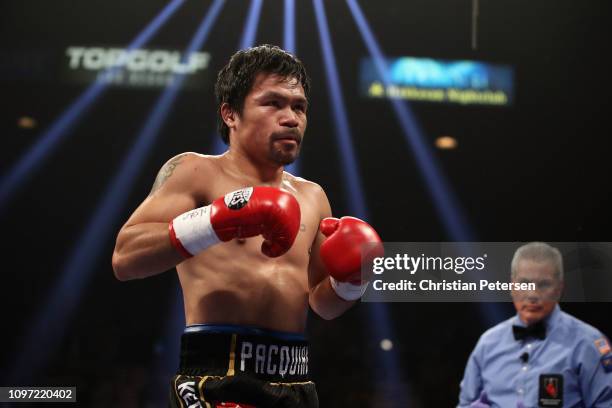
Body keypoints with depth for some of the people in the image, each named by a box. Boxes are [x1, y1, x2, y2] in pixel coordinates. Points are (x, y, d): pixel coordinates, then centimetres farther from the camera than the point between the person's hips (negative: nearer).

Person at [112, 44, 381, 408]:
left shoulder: (311, 197, 18)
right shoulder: (195, 172, 0)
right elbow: (125, 258, -13)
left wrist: (349, 281, 0)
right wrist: (221, 219, -21)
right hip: (221, 378, -6)